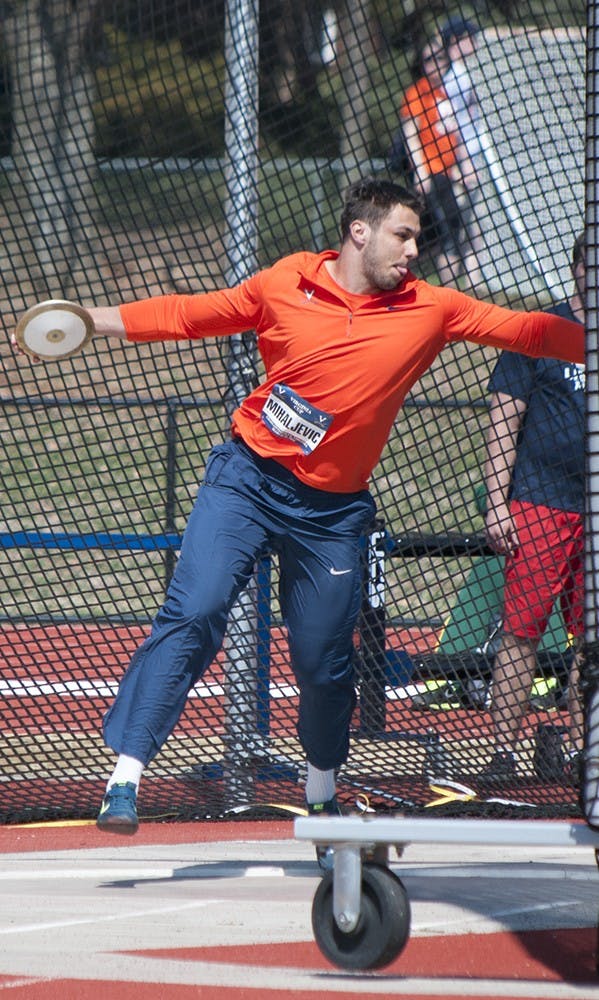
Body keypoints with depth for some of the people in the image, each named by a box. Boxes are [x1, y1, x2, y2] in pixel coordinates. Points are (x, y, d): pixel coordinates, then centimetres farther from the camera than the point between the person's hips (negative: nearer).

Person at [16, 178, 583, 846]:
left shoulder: (429, 309, 0)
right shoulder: (286, 283, -2)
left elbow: (530, 331, 1)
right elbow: (194, 314, 8)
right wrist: (93, 319, 4)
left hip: (330, 511, 2)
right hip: (246, 480, -2)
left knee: (324, 660, 5)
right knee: (191, 615, -17)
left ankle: (322, 793, 31)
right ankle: (125, 777, -18)